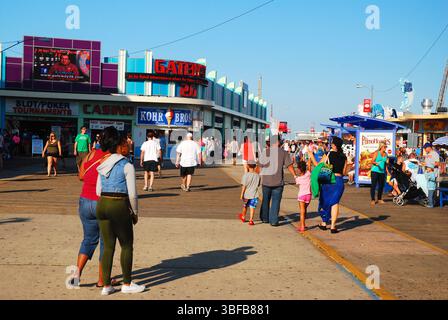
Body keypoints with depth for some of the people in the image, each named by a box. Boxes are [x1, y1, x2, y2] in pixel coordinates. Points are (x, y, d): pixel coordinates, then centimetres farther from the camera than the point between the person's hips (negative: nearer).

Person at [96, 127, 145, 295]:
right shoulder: (127, 165, -9)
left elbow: (98, 191, 11)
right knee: (127, 245, 9)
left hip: (102, 205, 6)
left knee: (108, 246, 11)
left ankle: (106, 285, 13)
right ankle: (127, 284, 16)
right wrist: (135, 213, 2)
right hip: (120, 207, -6)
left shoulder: (103, 164, 9)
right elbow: (132, 194, -10)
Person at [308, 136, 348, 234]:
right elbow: (344, 172, 7)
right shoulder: (344, 157, 3)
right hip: (339, 180, 2)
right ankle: (333, 226, -2)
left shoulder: (328, 154, -7)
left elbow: (318, 166, -2)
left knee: (324, 201, 16)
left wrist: (311, 157, 9)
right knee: (335, 202, 6)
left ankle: (324, 223, 27)